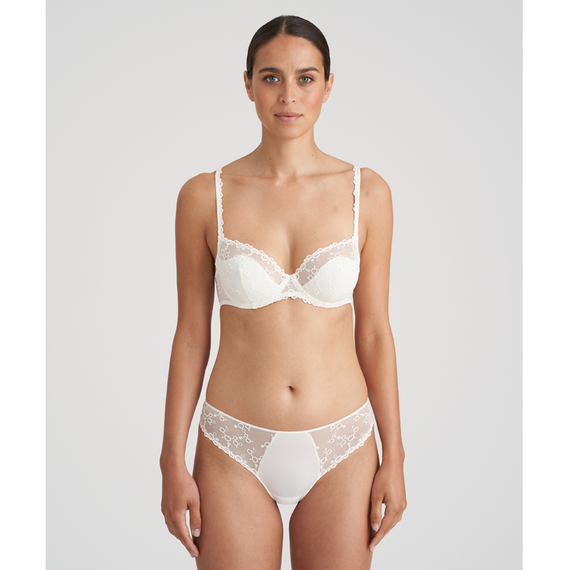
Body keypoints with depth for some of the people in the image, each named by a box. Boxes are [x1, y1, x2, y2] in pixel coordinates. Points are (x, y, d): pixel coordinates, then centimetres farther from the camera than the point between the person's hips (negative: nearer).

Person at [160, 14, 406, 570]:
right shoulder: (204, 196, -5)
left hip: (341, 449, 1)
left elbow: (373, 331, 1)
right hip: (236, 451, 0)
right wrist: (173, 464, -1)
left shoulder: (366, 192, -3)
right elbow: (191, 335, 0)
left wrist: (394, 458, 1)